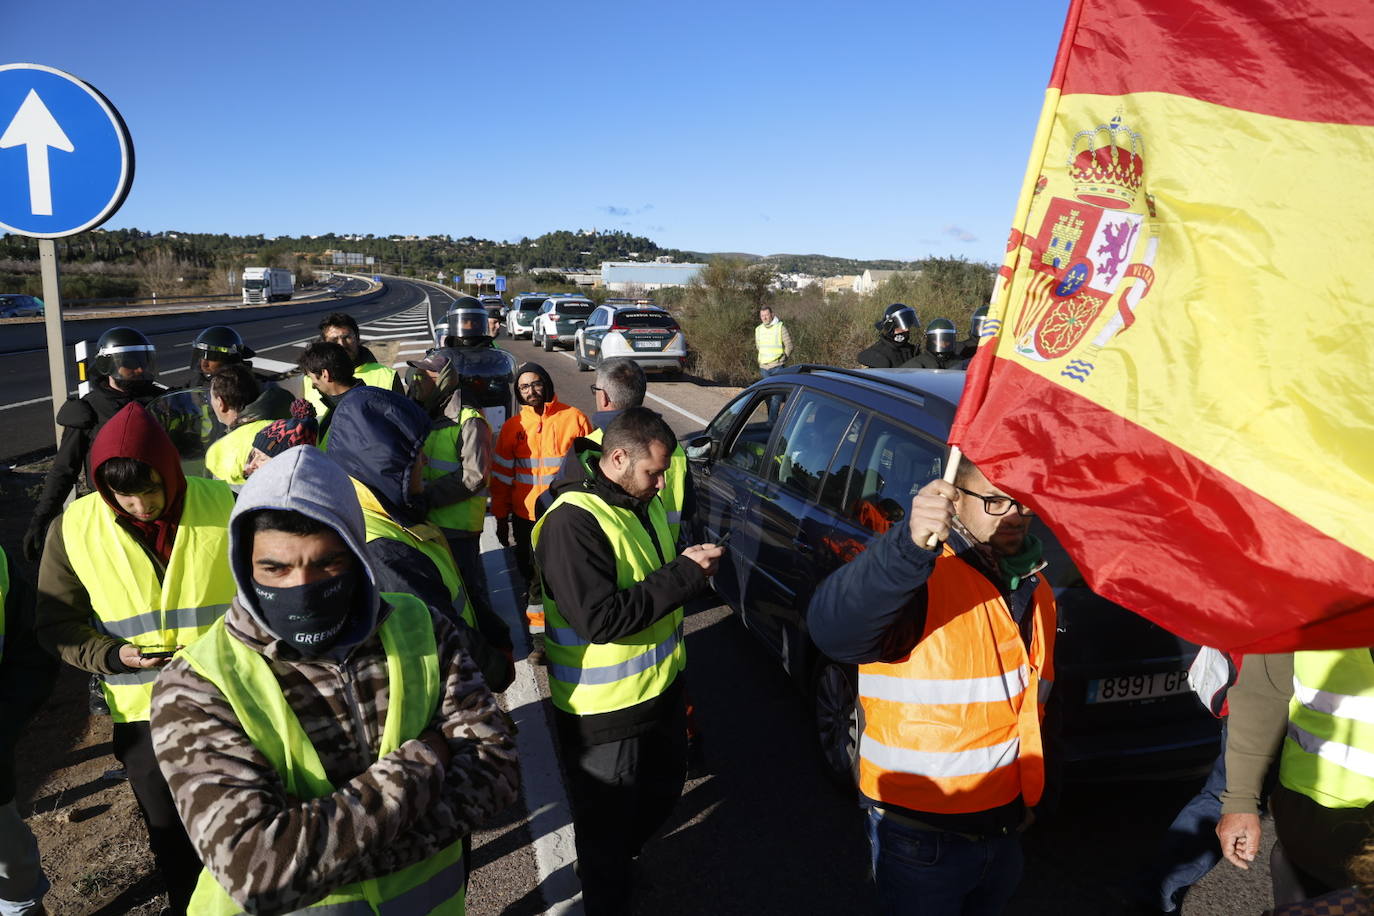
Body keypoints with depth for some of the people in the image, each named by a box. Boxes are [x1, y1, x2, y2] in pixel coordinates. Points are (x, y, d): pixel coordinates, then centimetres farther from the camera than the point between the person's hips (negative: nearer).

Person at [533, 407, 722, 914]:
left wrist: (692, 564, 0)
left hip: (661, 685, 9)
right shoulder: (572, 522, -27)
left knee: (663, 788, 28)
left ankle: (619, 860, 54)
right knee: (608, 822, 12)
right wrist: (685, 574, -28)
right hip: (605, 710, -9)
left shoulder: (643, 501, 2)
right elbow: (600, 619, -32)